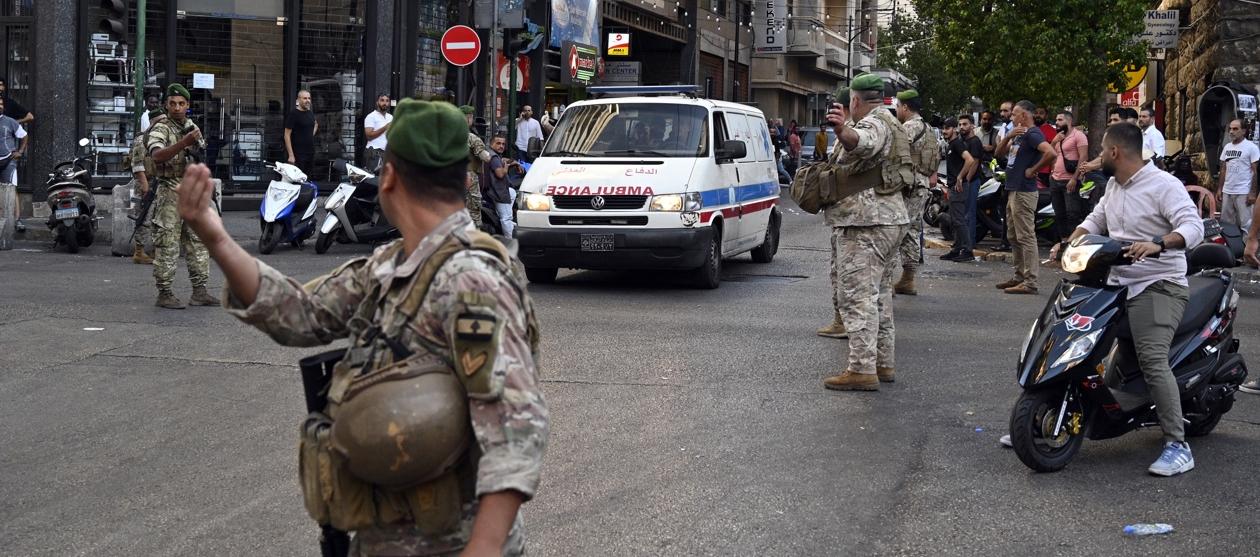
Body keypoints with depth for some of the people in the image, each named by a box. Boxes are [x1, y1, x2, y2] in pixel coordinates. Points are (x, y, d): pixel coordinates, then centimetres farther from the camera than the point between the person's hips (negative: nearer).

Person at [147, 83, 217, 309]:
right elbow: (157, 155, -28)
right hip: (170, 194, -7)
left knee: (198, 242, 8)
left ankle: (199, 291, 13)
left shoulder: (193, 128, 14)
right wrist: (184, 142, -36)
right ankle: (164, 293, 0)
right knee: (167, 246, -5)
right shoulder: (160, 128, -8)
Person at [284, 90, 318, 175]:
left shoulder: (311, 113, 12)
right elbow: (287, 135, -12)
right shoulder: (293, 114, -9)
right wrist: (291, 155, -18)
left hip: (311, 153, 7)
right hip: (298, 155, -7)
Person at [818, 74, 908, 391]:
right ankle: (883, 363, 23)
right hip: (891, 217, 11)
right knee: (879, 294, 18)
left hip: (864, 222, -11)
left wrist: (844, 132, -59)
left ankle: (862, 370, -16)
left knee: (858, 295, -12)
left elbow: (863, 143, -39)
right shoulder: (891, 124, 21)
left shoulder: (874, 123, -12)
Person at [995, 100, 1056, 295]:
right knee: (1013, 237, 16)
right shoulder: (1019, 134, 17)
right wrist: (1009, 137, -2)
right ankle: (1020, 277, 24)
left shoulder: (1032, 134, -14)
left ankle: (1030, 282, -9)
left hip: (1024, 192, -11)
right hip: (1013, 190, 11)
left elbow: (1050, 153, -29)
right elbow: (1000, 153, 15)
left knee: (1026, 237, -9)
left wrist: (1033, 170, -18)